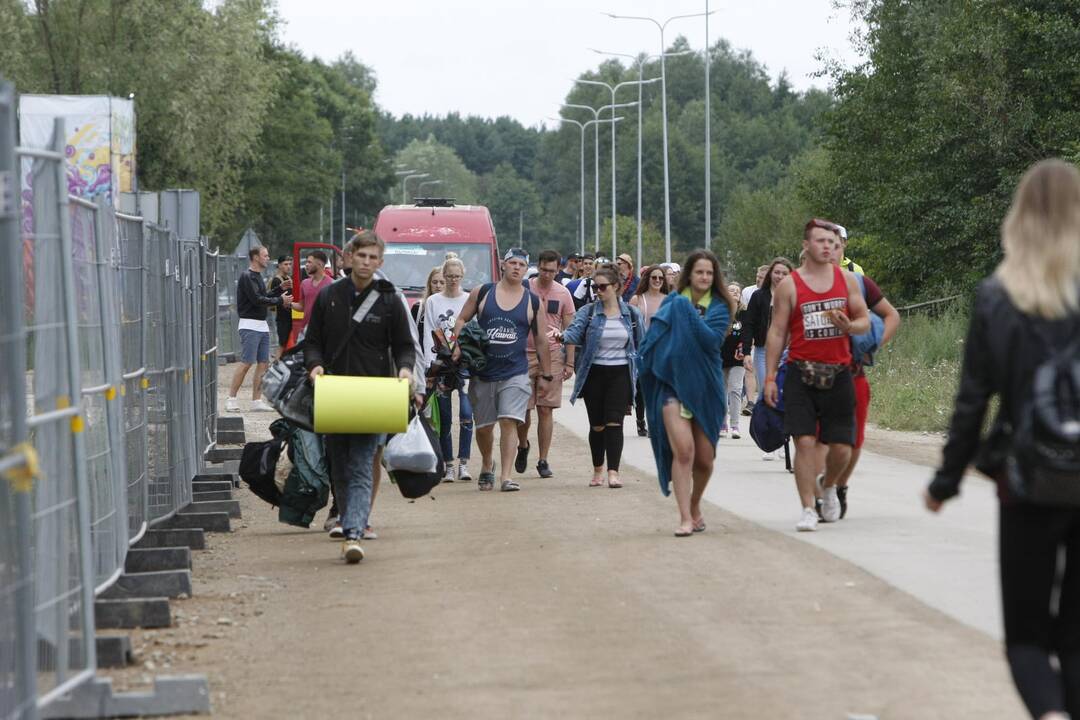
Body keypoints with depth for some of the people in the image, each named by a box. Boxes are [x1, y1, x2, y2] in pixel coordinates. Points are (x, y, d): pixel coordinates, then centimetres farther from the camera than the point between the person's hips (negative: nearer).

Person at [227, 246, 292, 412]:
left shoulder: (258, 277, 18)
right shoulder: (247, 276, -12)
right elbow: (257, 300, -19)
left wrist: (280, 289, 13)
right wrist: (280, 301, -14)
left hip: (262, 326, 9)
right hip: (250, 325, -9)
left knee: (263, 363, 5)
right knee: (246, 362, -11)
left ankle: (256, 401, 7)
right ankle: (231, 398, -5)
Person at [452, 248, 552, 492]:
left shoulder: (533, 302, 4)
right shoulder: (482, 293, 4)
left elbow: (541, 340, 10)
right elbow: (462, 320, 11)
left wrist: (545, 374, 10)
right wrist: (457, 345, -7)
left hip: (515, 373, -1)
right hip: (482, 372, 1)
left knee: (509, 421, -15)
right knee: (483, 426, 10)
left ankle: (505, 477, -15)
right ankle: (487, 465, 37)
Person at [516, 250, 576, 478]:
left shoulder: (563, 294, 5)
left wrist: (569, 362, 2)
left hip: (552, 356, 1)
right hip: (524, 354, -1)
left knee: (546, 409, 0)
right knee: (523, 407, -2)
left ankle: (543, 460, 6)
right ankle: (523, 446, 27)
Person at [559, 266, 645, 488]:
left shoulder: (632, 314, 4)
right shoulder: (588, 312, 1)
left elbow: (641, 345, 10)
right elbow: (575, 331, -16)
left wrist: (641, 372, 6)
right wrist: (562, 337, -38)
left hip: (620, 374, -1)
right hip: (594, 373, 1)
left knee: (614, 423, -10)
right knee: (597, 425, 6)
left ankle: (613, 472, -14)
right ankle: (598, 470, 21)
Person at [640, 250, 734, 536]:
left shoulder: (720, 306, 5)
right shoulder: (674, 302, 7)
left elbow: (712, 340, -13)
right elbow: (653, 337, 4)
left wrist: (688, 313, -12)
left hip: (706, 385, 1)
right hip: (673, 383, -1)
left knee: (704, 459, 7)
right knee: (683, 449, -19)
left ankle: (695, 507, 34)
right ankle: (685, 518, -18)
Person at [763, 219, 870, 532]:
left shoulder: (847, 280, 7)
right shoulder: (789, 285, 0)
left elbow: (865, 320, 12)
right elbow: (777, 332, 2)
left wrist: (849, 326, -12)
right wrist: (770, 377, -2)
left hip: (838, 373, 2)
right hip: (801, 373, -2)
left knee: (841, 448, 3)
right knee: (804, 441, -11)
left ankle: (829, 486, 33)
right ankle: (808, 509, -6)